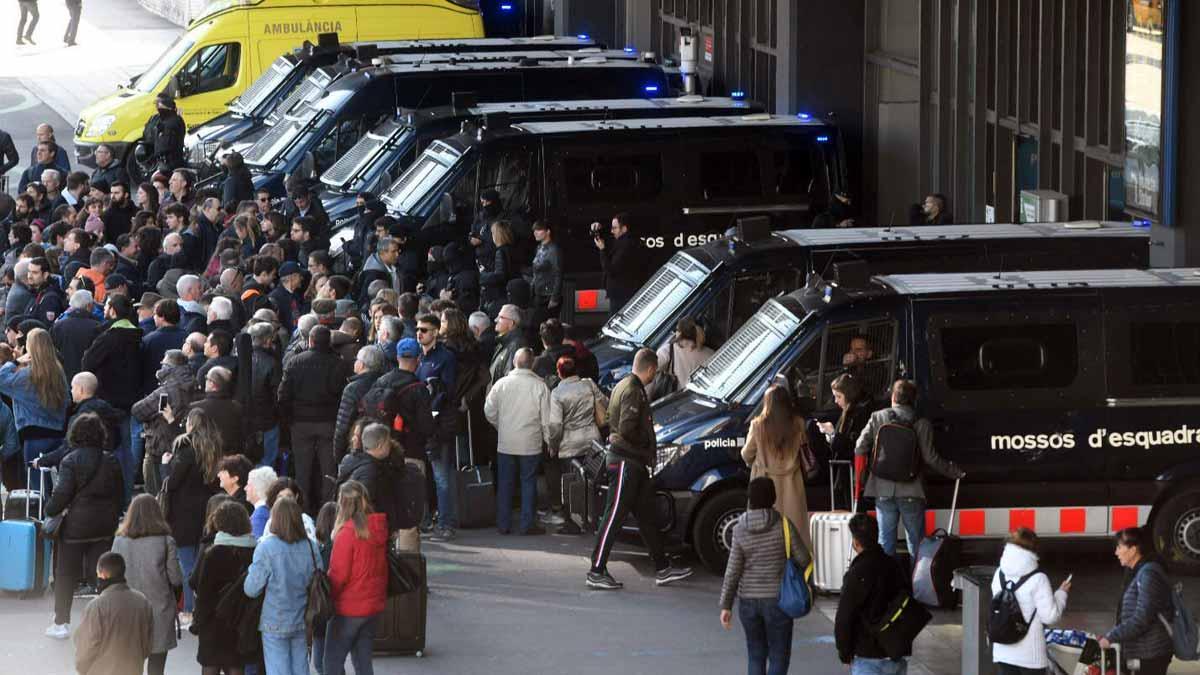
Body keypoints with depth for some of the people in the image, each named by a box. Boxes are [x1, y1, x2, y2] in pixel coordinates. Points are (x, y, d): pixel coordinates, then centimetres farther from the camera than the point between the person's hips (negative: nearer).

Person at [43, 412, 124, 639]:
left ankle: (62, 623, 12)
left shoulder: (70, 461, -11)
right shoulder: (111, 462, 3)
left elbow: (62, 494, -15)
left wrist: (50, 511, 1)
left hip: (75, 526, -4)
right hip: (104, 527, 4)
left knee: (66, 575, 8)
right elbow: (120, 494, 8)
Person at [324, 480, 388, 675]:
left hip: (348, 608, -7)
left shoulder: (347, 532, -17)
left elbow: (338, 575, -15)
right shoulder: (379, 529, 2)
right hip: (374, 606, 7)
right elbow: (382, 568, 8)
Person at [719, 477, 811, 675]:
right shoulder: (784, 525, -11)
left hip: (748, 601, 3)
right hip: (777, 599, -3)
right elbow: (803, 559, -6)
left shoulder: (740, 529, -4)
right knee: (779, 658, 4)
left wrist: (726, 606, 1)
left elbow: (732, 571, -4)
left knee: (756, 657, 15)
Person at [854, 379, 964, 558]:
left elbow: (860, 450, -3)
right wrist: (955, 472, 6)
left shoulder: (877, 418, -2)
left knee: (886, 540, 10)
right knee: (916, 542, 8)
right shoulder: (921, 424, -6)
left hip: (883, 490, 1)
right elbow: (931, 458, -8)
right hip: (911, 493, -1)